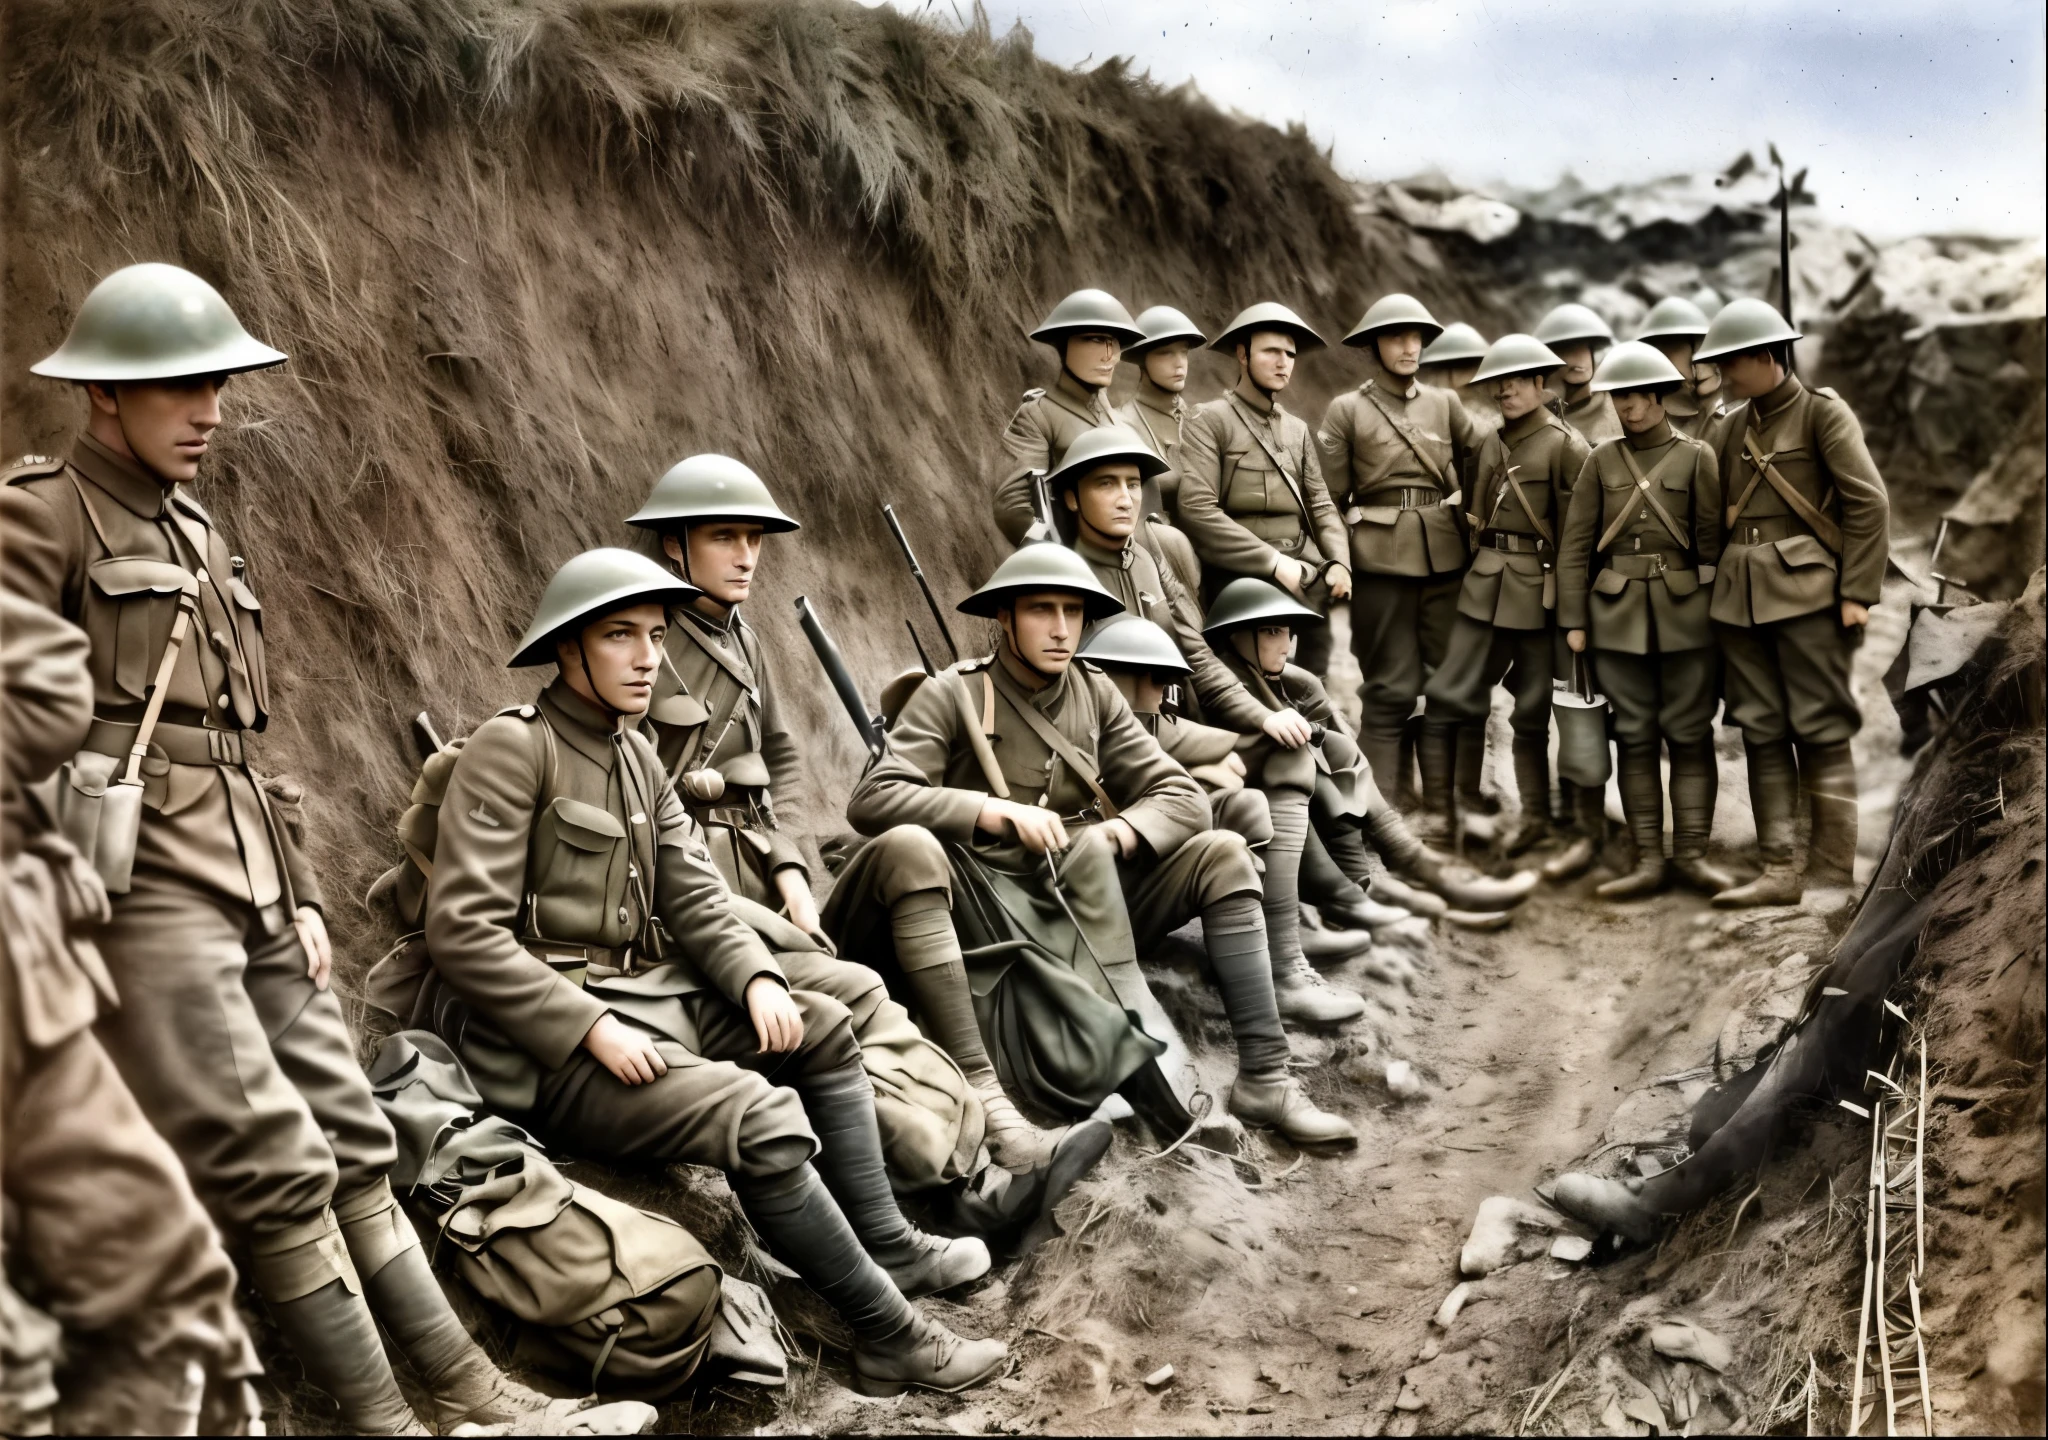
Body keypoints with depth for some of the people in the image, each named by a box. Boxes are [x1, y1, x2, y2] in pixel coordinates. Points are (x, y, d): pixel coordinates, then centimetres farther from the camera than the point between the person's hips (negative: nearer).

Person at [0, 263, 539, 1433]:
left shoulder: (203, 536, 19)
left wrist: (302, 895, 15)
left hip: (256, 895, 8)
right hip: (144, 891, -8)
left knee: (351, 1140, 9)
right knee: (274, 1163, -8)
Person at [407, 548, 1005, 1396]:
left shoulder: (638, 757, 13)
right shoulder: (511, 747, -12)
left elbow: (696, 898, 10)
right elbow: (463, 931, -19)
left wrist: (758, 979, -9)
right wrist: (592, 1028, -23)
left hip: (641, 999, 9)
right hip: (546, 1044, -9)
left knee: (822, 1028, 8)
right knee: (759, 1115, -25)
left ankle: (885, 1246, 11)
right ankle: (890, 1337, -12)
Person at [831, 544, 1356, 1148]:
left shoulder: (1094, 693, 9)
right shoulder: (952, 696, -5)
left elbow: (1182, 798, 5)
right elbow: (870, 800, -18)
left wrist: (1119, 832, -18)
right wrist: (999, 812, -28)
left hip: (1088, 907, 5)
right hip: (991, 911, -4)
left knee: (1221, 855, -12)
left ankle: (1265, 1078, -15)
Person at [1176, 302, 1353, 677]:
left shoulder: (1298, 431, 18)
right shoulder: (1208, 422, -2)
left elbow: (1321, 507, 16)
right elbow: (1196, 510, -13)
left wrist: (1339, 562, -4)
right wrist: (1273, 562, -14)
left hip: (1308, 584, 6)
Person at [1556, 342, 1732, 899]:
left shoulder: (1696, 456, 1)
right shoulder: (1601, 461, 6)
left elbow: (1711, 539, 1)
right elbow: (1575, 545, 5)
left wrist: (1718, 612, -2)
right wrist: (1573, 619, -1)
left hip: (1684, 614, -1)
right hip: (1619, 616, 2)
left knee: (1690, 734, 1)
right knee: (1635, 737, 2)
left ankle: (1691, 852, 7)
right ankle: (1648, 859, 6)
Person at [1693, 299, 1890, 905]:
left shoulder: (1823, 412, -2)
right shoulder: (1735, 424, 14)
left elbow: (1869, 502, -7)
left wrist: (1857, 593, -12)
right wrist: (1722, 584, 11)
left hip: (1806, 591, -6)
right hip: (1739, 597, 6)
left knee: (1821, 728, -2)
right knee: (1761, 731, 5)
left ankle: (1832, 871, 4)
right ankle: (1779, 871, 9)